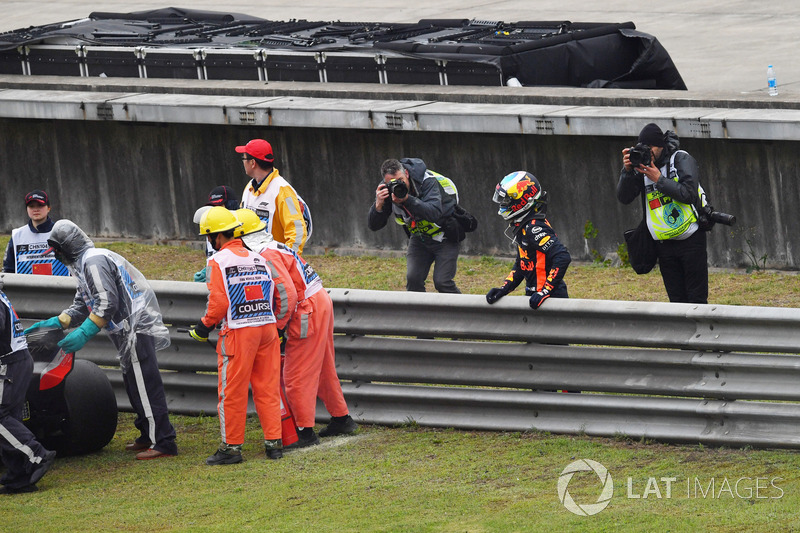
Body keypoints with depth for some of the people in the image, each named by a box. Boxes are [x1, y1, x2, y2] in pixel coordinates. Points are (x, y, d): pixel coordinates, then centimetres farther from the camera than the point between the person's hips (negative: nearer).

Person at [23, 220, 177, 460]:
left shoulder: (94, 261, -14)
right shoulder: (84, 263, 21)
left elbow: (107, 303, -22)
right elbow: (82, 305, 25)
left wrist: (83, 333, -22)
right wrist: (54, 323, 15)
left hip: (136, 328, -11)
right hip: (129, 331, 11)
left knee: (145, 385, -11)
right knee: (134, 384, 17)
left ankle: (163, 443, -12)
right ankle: (148, 435, 25)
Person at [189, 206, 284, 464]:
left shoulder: (218, 261, -7)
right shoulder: (258, 259, 11)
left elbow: (219, 302, -13)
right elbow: (273, 296, 12)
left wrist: (204, 326, 0)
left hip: (238, 332, -6)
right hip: (268, 327, 6)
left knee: (232, 392, 2)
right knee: (267, 388, 11)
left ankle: (231, 447, 6)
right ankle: (274, 443, 13)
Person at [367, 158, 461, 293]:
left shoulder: (427, 181, -28)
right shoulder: (385, 190, -15)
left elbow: (434, 213, -42)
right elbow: (373, 226, -15)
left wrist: (406, 199, -52)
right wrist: (378, 205, -36)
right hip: (419, 237, 4)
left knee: (442, 282, -15)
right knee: (413, 279, -11)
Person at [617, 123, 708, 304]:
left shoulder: (682, 159, -6)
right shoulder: (642, 166, 5)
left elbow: (689, 194, -17)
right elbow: (624, 197, -1)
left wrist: (659, 179, -19)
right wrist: (627, 171, -16)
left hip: (690, 240, -4)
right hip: (664, 245, 4)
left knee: (696, 300, -4)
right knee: (677, 300, 6)